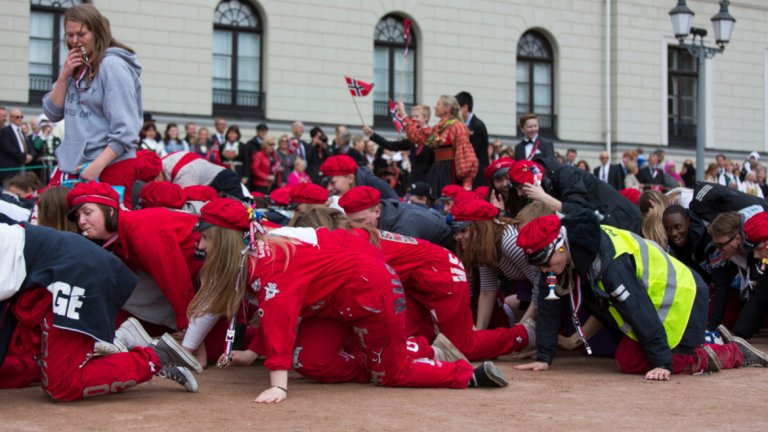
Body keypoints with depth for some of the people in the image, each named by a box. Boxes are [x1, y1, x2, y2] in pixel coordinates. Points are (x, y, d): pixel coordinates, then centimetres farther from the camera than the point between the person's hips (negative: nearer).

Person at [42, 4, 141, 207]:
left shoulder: (113, 66, -10)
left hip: (111, 166, -7)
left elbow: (124, 131, -16)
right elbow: (53, 113, 12)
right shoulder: (74, 67, 13)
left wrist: (97, 166, -21)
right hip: (71, 165, 7)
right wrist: (64, 76, -1)